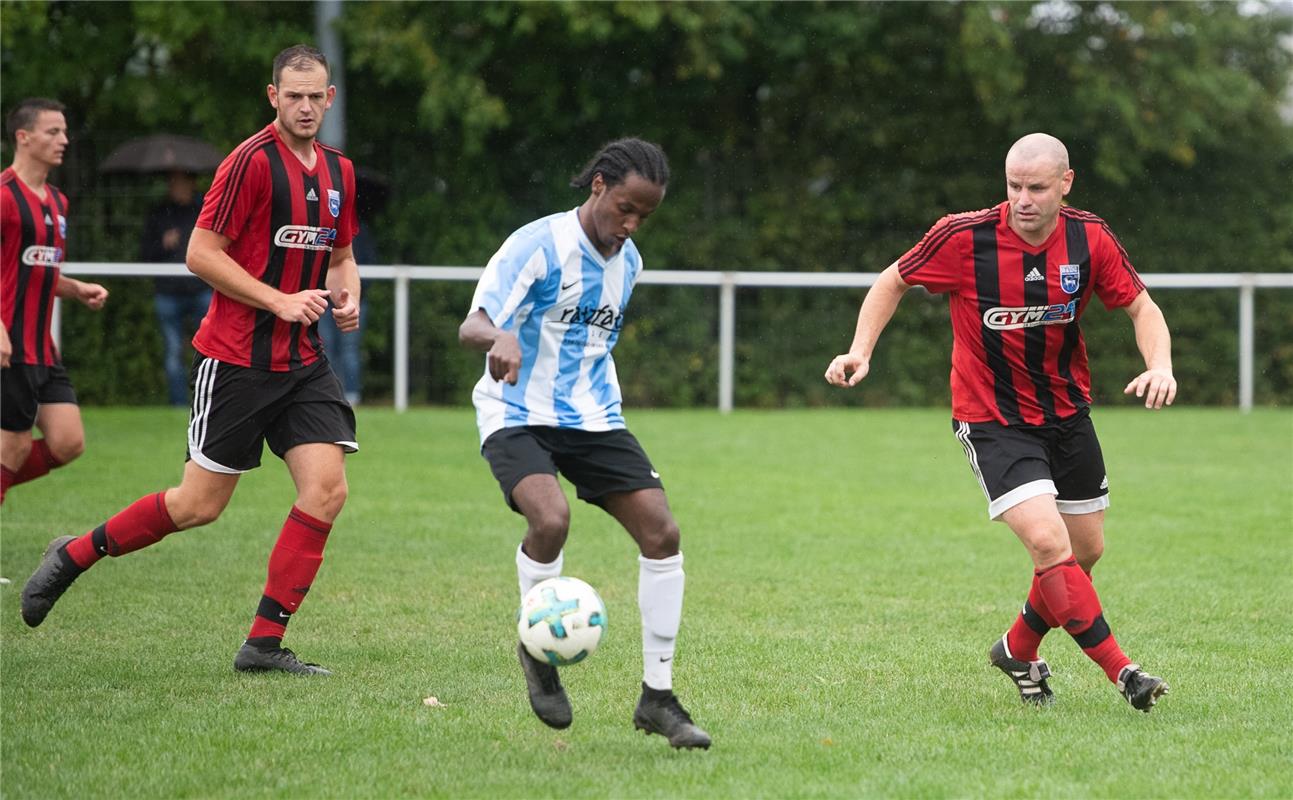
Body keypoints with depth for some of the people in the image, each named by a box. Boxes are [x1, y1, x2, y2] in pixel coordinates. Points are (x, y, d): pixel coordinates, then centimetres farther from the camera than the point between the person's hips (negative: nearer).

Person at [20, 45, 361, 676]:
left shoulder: (338, 172, 10)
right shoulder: (253, 161, -13)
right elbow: (201, 253, -15)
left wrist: (347, 298, 2)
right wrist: (279, 301, -18)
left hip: (303, 363, 6)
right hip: (236, 358, -6)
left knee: (327, 489, -10)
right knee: (199, 505, -2)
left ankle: (265, 643, -3)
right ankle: (73, 555, 21)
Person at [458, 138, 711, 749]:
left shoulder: (628, 262, 7)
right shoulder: (539, 245, -14)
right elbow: (471, 326, -24)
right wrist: (500, 338, -46)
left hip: (592, 419, 6)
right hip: (519, 416, -6)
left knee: (661, 532, -8)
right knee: (551, 519, -32)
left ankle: (656, 697, 2)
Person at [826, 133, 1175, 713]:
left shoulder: (1089, 239, -10)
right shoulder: (964, 238, -18)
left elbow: (1141, 306, 1)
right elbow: (894, 281, -1)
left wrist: (1160, 366, -18)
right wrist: (860, 351, -13)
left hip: (1067, 413, 5)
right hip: (991, 419, -5)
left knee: (1086, 550, 11)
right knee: (1048, 541, -22)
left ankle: (1018, 650, 35)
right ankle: (1119, 670, -14)